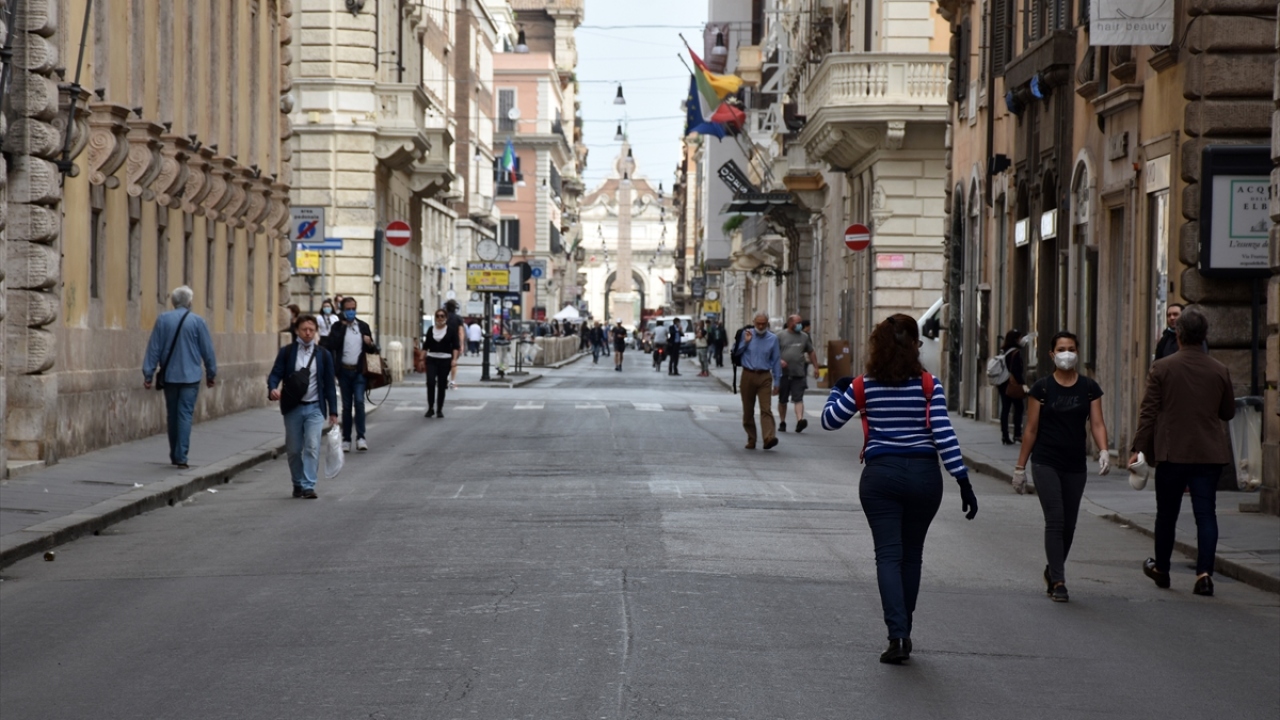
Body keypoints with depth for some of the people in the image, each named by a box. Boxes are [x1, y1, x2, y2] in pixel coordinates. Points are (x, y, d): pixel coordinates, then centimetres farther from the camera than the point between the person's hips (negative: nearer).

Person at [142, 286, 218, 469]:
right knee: (185, 414, -4)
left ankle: (175, 455, 20)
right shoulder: (197, 321, -5)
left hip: (169, 376, 2)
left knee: (172, 415, 13)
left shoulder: (163, 320, 0)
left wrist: (148, 373, 4)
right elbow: (207, 350, 0)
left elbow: (154, 348, 0)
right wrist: (211, 373, 12)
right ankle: (181, 456, -12)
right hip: (190, 376, -2)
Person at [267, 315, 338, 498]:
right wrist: (272, 388, -25)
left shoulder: (324, 355, 5)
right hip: (292, 407, 1)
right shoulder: (286, 352, 3)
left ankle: (308, 486, -13)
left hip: (315, 408, -1)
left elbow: (329, 384, 7)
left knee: (312, 447, -12)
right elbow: (276, 373, -2)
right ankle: (298, 484, 23)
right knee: (293, 449, 7)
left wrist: (333, 412, 5)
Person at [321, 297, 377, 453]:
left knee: (359, 402, -11)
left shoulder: (363, 326, 8)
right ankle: (346, 439, 11)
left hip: (359, 371, 0)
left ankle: (361, 437, -9)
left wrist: (370, 344, -10)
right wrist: (341, 328, -14)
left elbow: (371, 349, 14)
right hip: (344, 371, 0)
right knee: (346, 405, 5)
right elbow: (329, 346, -13)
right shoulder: (337, 327, 1)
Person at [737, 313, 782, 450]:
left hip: (764, 377, -1)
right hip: (748, 375, 1)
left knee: (766, 408, -15)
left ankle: (769, 438, -28)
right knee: (748, 410, 7)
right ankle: (751, 440, 17)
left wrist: (777, 382, 5)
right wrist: (745, 342, -11)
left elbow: (776, 361, 7)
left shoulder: (773, 339, 4)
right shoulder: (746, 334, 4)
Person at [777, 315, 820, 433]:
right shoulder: (781, 336, 4)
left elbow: (811, 352, 20)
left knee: (798, 399, -13)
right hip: (783, 373, -1)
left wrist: (815, 367, 15)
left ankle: (800, 420, -26)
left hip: (798, 374, 1)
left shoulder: (804, 336, 12)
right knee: (782, 400, 8)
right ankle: (782, 422, 20)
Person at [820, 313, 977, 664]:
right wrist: (963, 481, -9)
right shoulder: (928, 384, -5)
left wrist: (838, 390, 27)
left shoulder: (864, 386, -2)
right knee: (911, 555, 15)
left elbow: (830, 420, 7)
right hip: (924, 475, 1)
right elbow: (943, 432, -10)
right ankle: (903, 632, 23)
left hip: (880, 474, -1)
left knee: (888, 555, -1)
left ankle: (898, 634, -15)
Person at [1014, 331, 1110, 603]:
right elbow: (1031, 429, 2)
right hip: (1046, 463, -3)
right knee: (1055, 521, -11)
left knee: (1069, 525, 10)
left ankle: (1052, 570, 32)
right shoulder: (1042, 387, -2)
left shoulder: (1089, 388, 4)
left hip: (1075, 465, 3)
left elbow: (1097, 423, -1)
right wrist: (1020, 467, 2)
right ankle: (1058, 582, -9)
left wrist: (1103, 451, -20)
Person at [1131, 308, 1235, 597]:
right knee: (1206, 513, 1)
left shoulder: (1161, 368, -6)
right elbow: (1229, 412, 12)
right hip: (1209, 454, 1)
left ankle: (1161, 569, 27)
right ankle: (1204, 572, -10)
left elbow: (1148, 412, -6)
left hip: (1171, 453, -1)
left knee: (1167, 514, 12)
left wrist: (1140, 448, -2)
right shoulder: (1219, 371, 1)